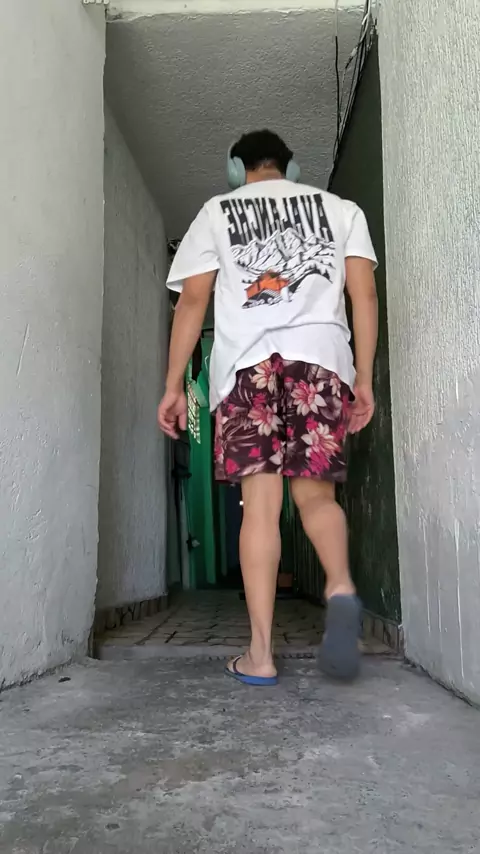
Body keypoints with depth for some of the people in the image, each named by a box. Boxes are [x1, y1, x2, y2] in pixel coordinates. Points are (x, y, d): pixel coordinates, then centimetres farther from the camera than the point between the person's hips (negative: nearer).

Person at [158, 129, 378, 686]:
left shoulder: (216, 211, 20)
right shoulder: (338, 207, 22)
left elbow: (192, 300, 9)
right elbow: (364, 293, 9)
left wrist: (174, 384, 9)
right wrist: (364, 378, 9)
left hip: (247, 362, -1)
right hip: (320, 357, 1)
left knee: (260, 503, -3)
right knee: (315, 492, 6)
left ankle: (259, 655, -5)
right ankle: (340, 587, -24)